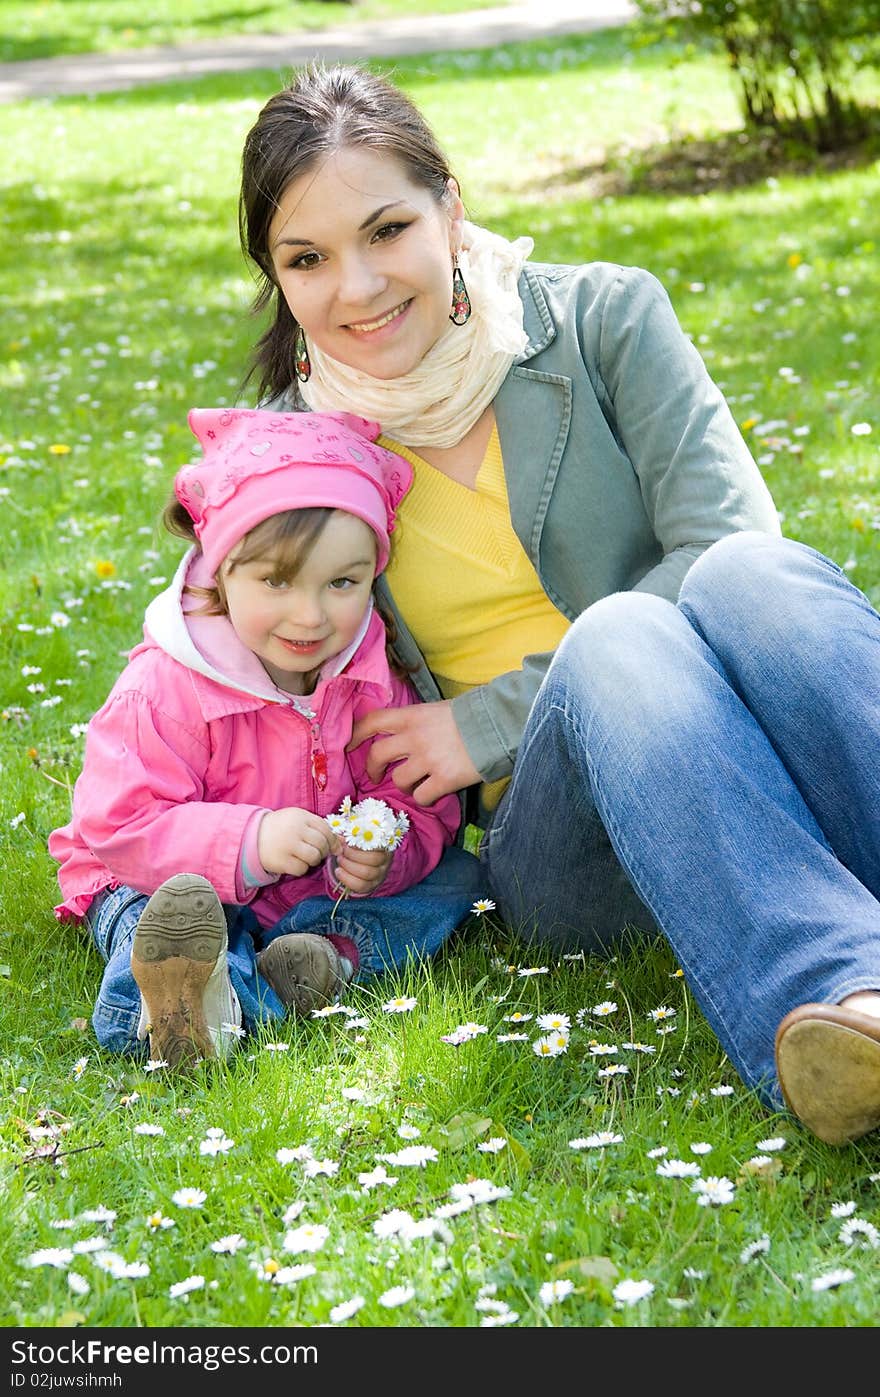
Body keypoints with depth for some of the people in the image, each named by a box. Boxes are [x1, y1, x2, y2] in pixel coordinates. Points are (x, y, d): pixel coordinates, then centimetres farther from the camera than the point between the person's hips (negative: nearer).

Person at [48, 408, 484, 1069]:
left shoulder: (376, 675, -9)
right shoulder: (166, 687, -22)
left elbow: (422, 804, -4)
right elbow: (120, 826, -25)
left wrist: (384, 853, -29)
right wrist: (249, 841, -39)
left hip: (323, 889, 5)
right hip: (168, 882, -4)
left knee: (455, 874, -9)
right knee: (142, 923, -35)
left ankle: (330, 951, -35)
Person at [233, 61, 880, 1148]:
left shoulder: (603, 316, 2)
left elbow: (727, 544, -8)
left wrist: (491, 721, -10)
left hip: (738, 762, 0)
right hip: (549, 834, 0)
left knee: (745, 576, -33)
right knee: (617, 635, -34)